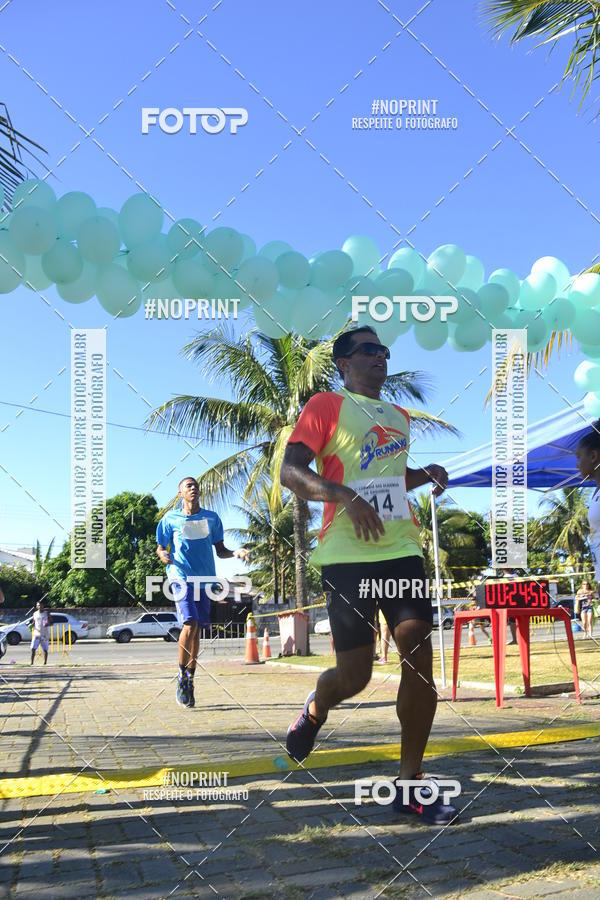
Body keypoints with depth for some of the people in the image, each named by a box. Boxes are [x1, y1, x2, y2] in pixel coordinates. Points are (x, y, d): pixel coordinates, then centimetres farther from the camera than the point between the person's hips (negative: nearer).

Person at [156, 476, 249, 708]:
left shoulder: (211, 518, 12)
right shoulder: (170, 519, 5)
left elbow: (220, 551, 16)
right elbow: (161, 547, 10)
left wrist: (236, 553, -4)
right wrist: (163, 554, -14)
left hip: (205, 579, 4)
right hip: (182, 577, -3)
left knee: (196, 630, 6)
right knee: (189, 626, -19)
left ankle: (190, 681, 17)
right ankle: (182, 678, -4)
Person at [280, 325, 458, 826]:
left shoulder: (399, 417, 22)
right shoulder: (326, 406, 0)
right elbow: (290, 471, -9)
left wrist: (426, 474, 16)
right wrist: (345, 497, -23)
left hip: (402, 549, 6)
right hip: (347, 554, -6)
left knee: (420, 657, -5)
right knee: (355, 675, -2)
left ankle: (409, 785, 6)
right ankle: (314, 711, 35)